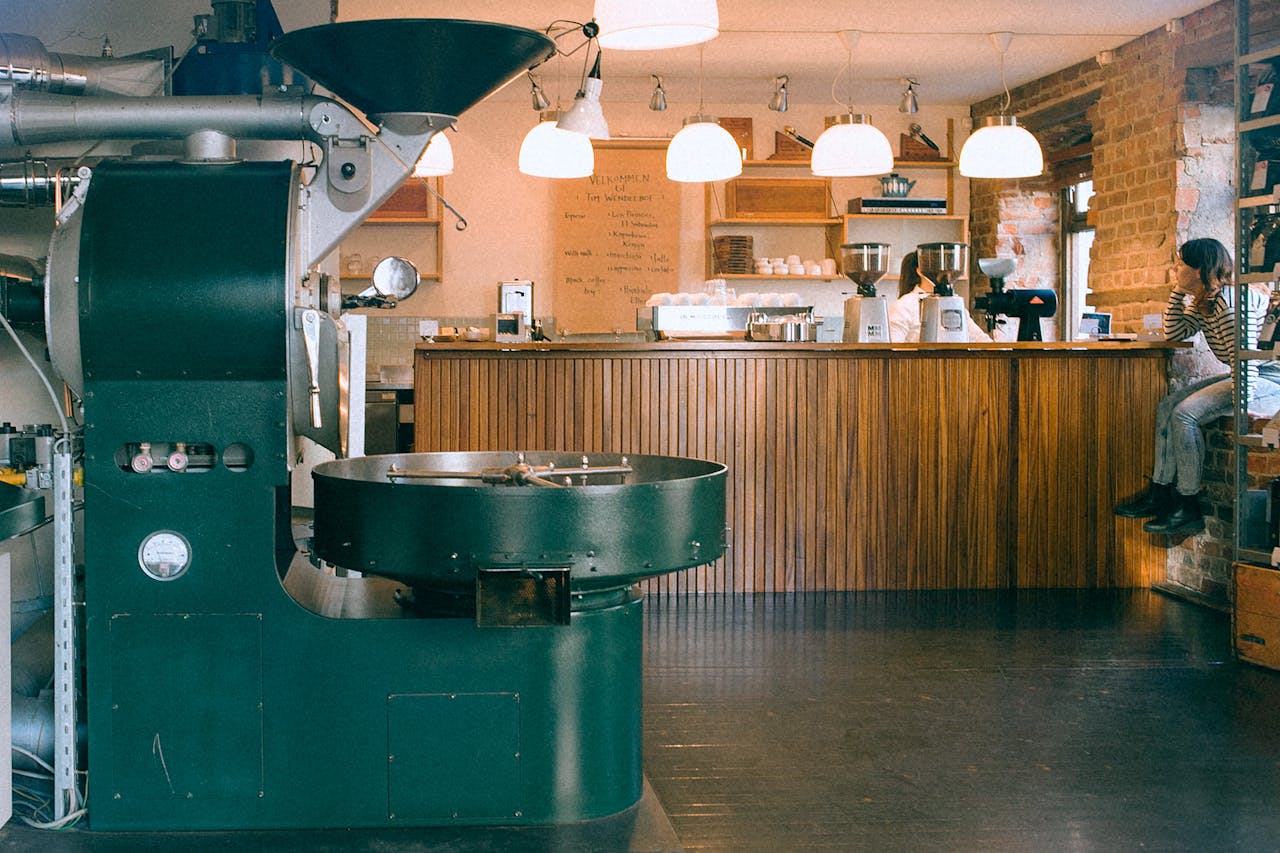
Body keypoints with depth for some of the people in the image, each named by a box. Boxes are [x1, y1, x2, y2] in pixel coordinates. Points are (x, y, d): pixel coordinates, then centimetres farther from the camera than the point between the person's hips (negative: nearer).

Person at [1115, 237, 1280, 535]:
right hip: (1244, 376, 11)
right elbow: (1174, 334, 19)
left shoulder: (1230, 300, -20)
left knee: (1185, 413, -22)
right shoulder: (1202, 303, 12)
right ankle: (1160, 494, 0)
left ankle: (1188, 508, -17)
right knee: (1167, 406, 4)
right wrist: (1177, 291, 12)